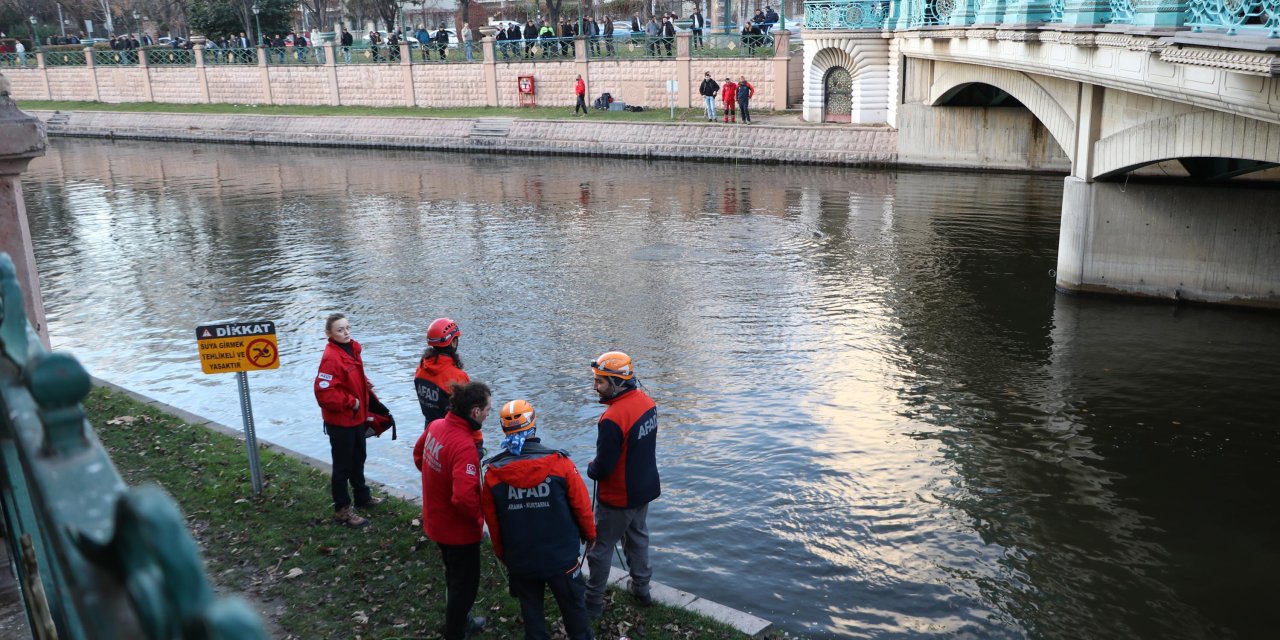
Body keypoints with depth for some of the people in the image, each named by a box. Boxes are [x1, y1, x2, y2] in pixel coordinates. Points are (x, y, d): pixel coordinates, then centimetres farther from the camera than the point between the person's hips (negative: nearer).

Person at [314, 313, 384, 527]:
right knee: (343, 465, 3)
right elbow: (324, 392, -30)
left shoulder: (352, 349, 3)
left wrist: (366, 384, 2)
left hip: (356, 417, 9)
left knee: (358, 459, 24)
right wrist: (350, 402, -23)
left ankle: (362, 496, 42)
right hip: (340, 421, -9)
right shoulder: (331, 357, -25)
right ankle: (342, 509, 16)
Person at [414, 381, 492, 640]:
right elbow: (465, 498, -38)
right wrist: (479, 517, -18)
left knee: (454, 576, 30)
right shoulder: (464, 446, -34)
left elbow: (419, 454, 12)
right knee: (465, 585, 13)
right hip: (459, 530, -9)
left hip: (436, 520, 9)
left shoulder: (436, 426, -8)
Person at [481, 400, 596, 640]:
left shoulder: (493, 473, -13)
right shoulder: (560, 463, -19)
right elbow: (582, 505, -10)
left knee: (531, 610, 22)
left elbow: (492, 521, -2)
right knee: (573, 607, 19)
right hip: (562, 557, -1)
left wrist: (502, 554, 15)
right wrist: (589, 533, 10)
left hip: (519, 560, 2)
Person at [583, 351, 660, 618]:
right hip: (645, 488, 8)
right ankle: (641, 589, 38)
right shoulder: (646, 401, -7)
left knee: (600, 548, 9)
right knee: (637, 537, 25)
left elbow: (603, 468, -26)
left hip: (618, 498, -8)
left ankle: (593, 601, 20)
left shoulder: (612, 419, -32)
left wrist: (591, 468, -2)